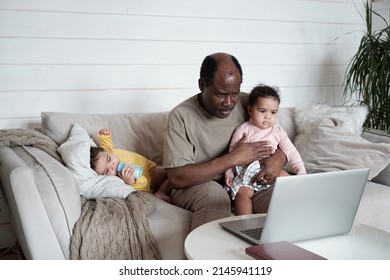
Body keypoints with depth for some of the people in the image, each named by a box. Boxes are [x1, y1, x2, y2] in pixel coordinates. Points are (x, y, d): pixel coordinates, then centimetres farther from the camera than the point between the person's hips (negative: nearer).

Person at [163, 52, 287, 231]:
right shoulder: (181, 116, -12)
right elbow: (177, 178, -20)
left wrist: (278, 158, -17)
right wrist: (233, 159, -23)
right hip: (197, 186, -3)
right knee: (213, 194, -37)